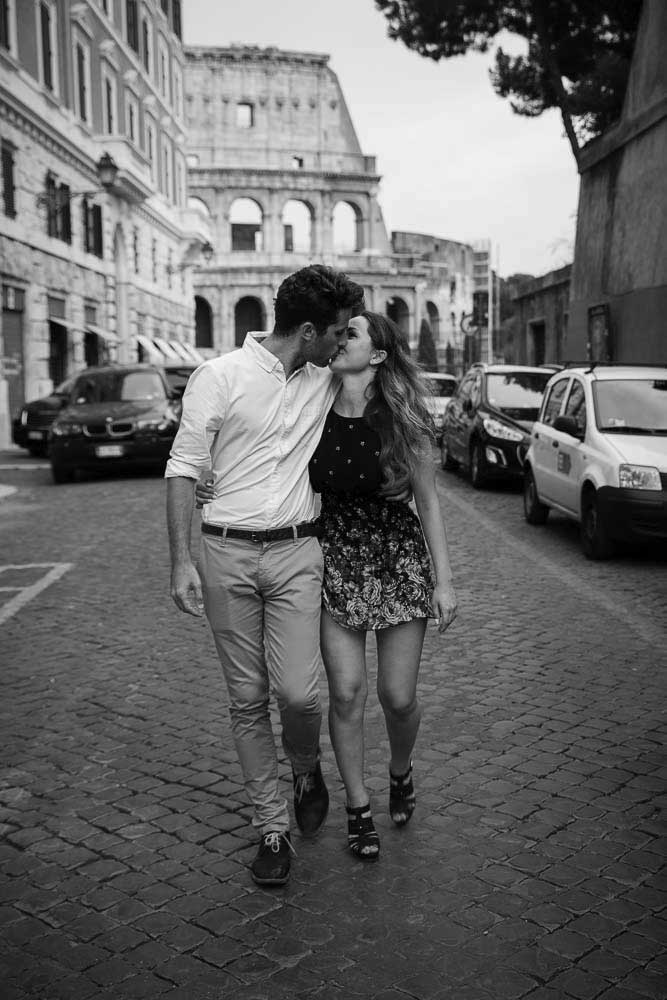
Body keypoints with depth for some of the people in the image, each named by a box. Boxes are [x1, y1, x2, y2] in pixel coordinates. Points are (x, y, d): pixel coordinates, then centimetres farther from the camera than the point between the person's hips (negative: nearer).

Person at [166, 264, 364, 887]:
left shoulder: (324, 383, 8)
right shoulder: (220, 377, -5)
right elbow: (183, 468, -5)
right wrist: (180, 561, -12)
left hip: (296, 553, 2)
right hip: (227, 554, -2)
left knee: (298, 692, -9)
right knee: (247, 700, 4)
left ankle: (305, 768, 25)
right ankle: (272, 827, 18)